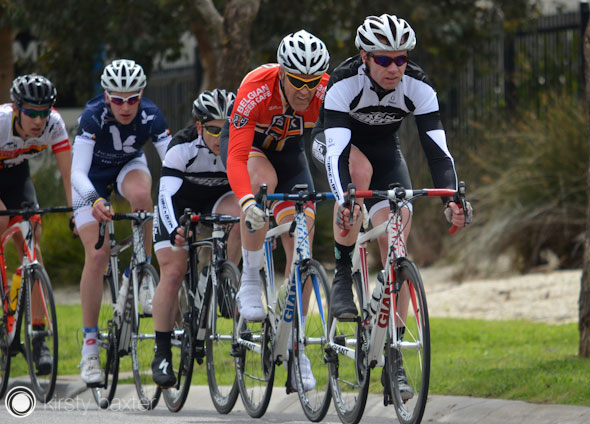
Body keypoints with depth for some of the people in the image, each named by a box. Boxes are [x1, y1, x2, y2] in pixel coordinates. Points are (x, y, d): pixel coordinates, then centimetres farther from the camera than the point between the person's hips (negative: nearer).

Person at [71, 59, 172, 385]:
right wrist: (94, 201, -59)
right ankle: (90, 346, -6)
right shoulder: (93, 116, -34)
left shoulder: (150, 116, -28)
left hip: (129, 166, 1)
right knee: (96, 255, -15)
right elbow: (78, 172, -40)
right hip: (92, 177, -1)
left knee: (140, 193, -36)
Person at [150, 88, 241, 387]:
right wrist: (174, 231, -53)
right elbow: (166, 194, -36)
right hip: (181, 204, -2)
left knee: (240, 213, -32)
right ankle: (162, 355, -6)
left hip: (219, 199, 2)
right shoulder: (182, 147, -29)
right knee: (173, 273, -14)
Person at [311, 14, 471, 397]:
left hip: (385, 149, 3)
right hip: (338, 144, -3)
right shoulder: (344, 84, -33)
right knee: (360, 169, -39)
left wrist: (452, 198, -45)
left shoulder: (418, 88, -25)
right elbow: (337, 150, -41)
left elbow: (437, 148, -30)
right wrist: (344, 201, -57)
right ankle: (342, 279, -26)